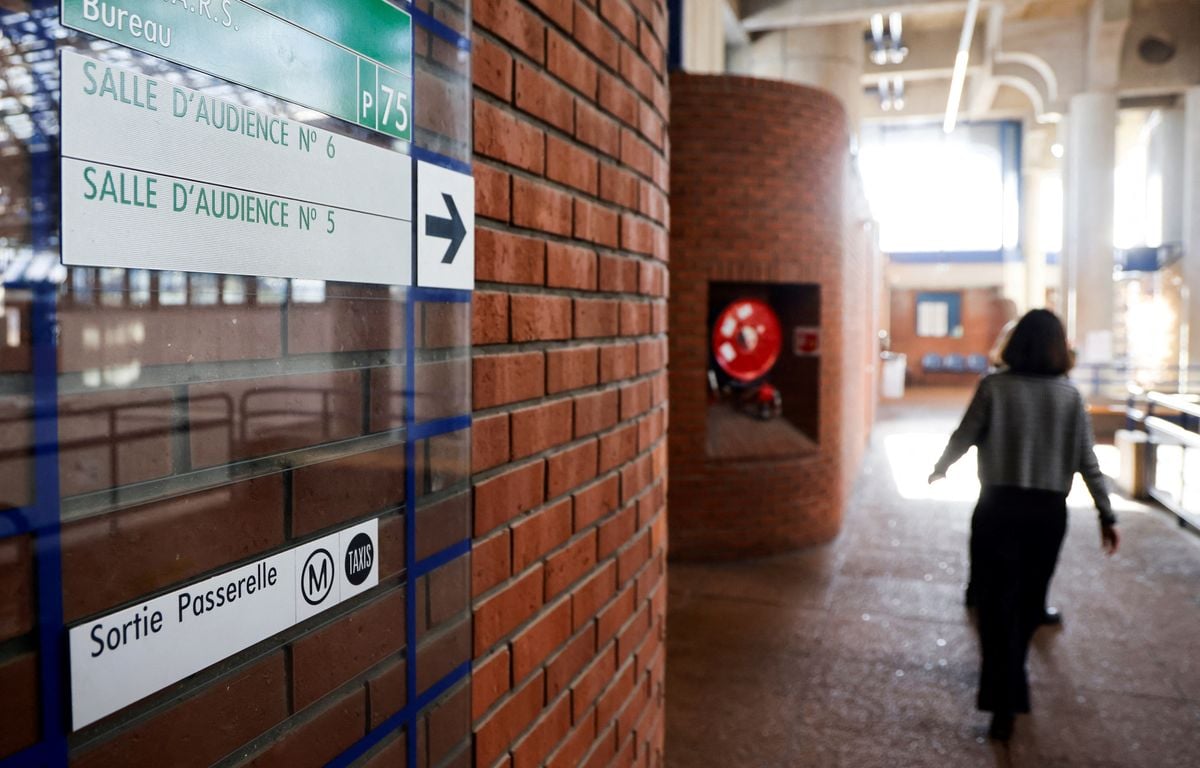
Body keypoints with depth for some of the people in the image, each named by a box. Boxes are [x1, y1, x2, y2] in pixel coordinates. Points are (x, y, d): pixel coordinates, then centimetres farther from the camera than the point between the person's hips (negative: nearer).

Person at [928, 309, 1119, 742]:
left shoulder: (995, 387, -7)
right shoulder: (1069, 395, 1)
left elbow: (963, 438, -4)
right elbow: (1087, 461, 0)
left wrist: (940, 468, 16)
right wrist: (1106, 514, 6)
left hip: (999, 506, -3)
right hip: (1049, 510, 3)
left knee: (997, 603, 1)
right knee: (1028, 601, 18)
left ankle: (1005, 702, -5)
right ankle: (1009, 681, 36)